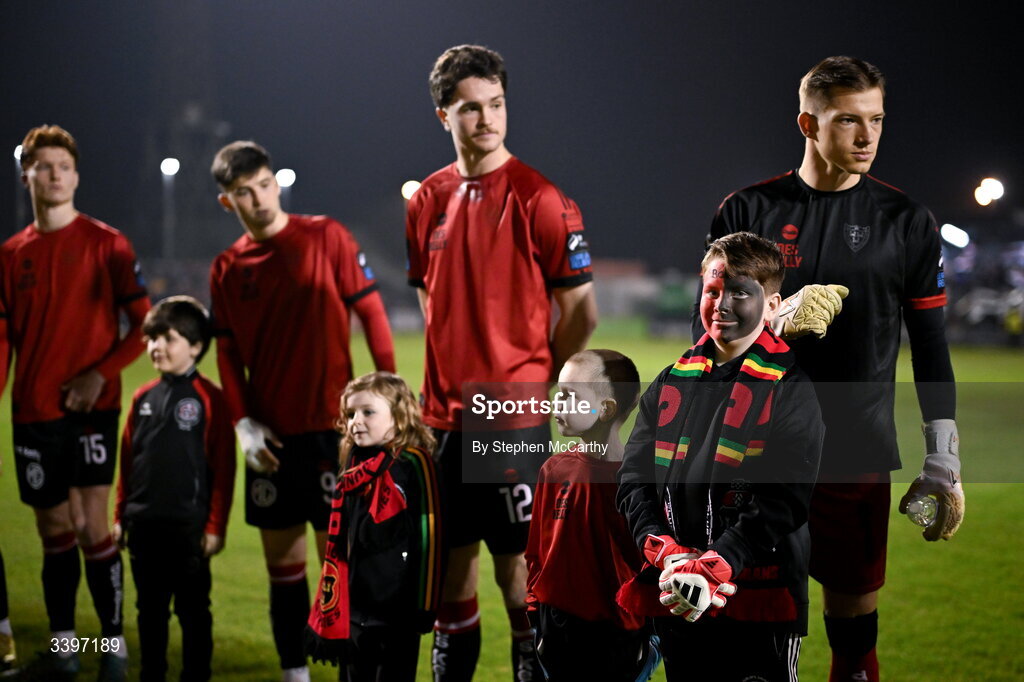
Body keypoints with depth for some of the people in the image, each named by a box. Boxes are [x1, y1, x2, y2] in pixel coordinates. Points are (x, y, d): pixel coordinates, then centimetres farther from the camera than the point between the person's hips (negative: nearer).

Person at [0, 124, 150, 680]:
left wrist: (101, 374, -13)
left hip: (91, 407, -4)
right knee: (53, 530, 10)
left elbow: (144, 324, -3)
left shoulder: (105, 243, -2)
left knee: (92, 527, -10)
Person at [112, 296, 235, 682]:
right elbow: (128, 462, 13)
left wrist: (216, 526, -11)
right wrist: (120, 515, 11)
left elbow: (223, 468, -9)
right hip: (143, 525, 5)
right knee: (150, 607, 14)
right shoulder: (143, 398, 9)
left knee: (192, 609, 4)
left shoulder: (208, 398, -7)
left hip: (188, 525, -5)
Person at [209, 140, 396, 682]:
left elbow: (371, 312, -2)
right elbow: (228, 352, 9)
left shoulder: (326, 237, -2)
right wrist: (243, 423, -3)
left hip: (330, 425, -4)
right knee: (281, 560, 8)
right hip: (269, 435, 4)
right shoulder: (227, 269, 8)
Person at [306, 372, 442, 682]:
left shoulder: (413, 464, -11)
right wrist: (332, 603, 16)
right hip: (356, 606, 7)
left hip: (398, 606, -7)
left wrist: (425, 603, -14)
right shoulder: (354, 467, 9)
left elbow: (428, 533, -13)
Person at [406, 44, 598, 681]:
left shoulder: (539, 199, -8)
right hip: (447, 416, 5)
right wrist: (451, 384, 14)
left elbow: (582, 312, -4)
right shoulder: (428, 203, 8)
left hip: (516, 418, -5)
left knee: (517, 564, -3)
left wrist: (533, 383, 3)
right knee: (451, 562, 12)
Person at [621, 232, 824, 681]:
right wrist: (666, 553, -12)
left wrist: (717, 566, -24)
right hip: (676, 603, 5)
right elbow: (634, 479, 5)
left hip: (759, 604, -4)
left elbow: (783, 500, -13)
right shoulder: (671, 383, 11)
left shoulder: (789, 391, -3)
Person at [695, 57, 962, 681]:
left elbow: (931, 345, 5)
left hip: (859, 457, 0)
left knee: (854, 613, 3)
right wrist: (778, 318, -17)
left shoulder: (907, 223, 3)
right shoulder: (748, 213, 2)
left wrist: (944, 464, 1)